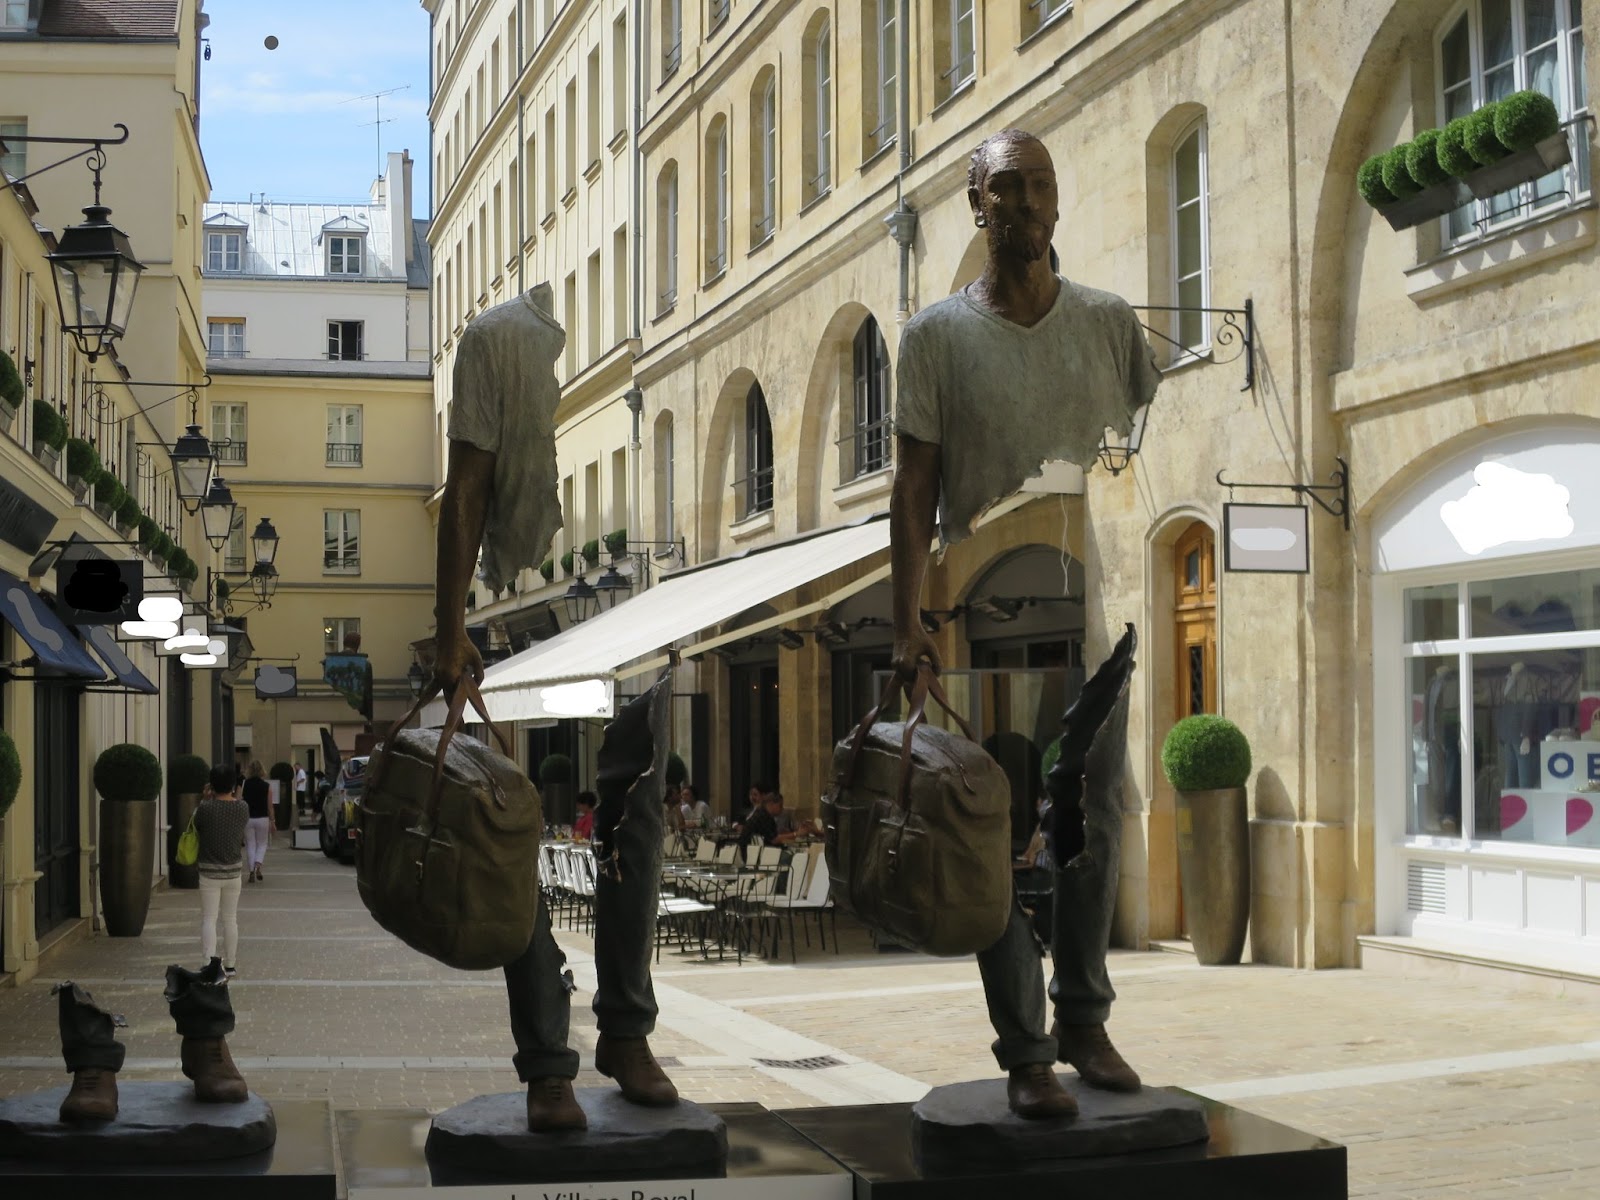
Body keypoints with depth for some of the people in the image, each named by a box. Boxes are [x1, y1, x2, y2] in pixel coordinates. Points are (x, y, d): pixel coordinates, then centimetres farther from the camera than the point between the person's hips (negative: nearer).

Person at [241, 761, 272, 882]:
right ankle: (257, 866, -12)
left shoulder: (244, 785, -3)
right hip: (262, 818, 0)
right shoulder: (266, 786, -4)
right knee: (262, 844, 12)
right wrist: (272, 821, 6)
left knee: (250, 845, 9)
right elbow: (270, 806, -2)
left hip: (247, 818, 0)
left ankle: (252, 871, 5)